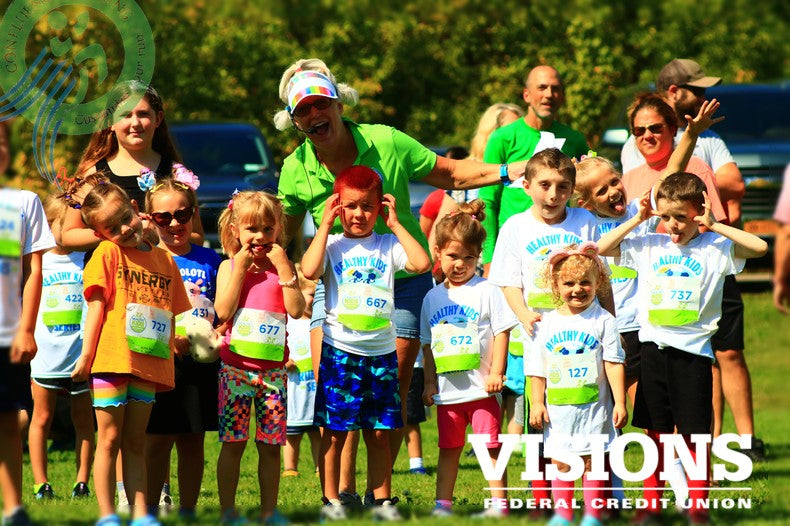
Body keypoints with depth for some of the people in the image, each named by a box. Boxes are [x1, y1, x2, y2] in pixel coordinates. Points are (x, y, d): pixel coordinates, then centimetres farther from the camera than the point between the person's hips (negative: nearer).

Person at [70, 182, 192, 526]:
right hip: (112, 361, -4)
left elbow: (175, 313, 19)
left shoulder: (164, 259, 13)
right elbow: (97, 307, -4)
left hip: (150, 365, 4)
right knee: (110, 440, -1)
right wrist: (86, 356, -8)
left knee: (135, 444, 9)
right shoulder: (107, 253, 0)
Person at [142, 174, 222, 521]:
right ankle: (149, 510, 5)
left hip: (200, 361, 2)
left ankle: (188, 510, 14)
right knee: (157, 440, -1)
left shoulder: (209, 260, 8)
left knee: (193, 440, 7)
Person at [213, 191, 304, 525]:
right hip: (235, 365, -1)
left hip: (272, 368, 1)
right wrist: (240, 269, -12)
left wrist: (283, 267, -11)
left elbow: (296, 310, -7)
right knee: (233, 442, -1)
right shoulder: (229, 266, 3)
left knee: (271, 445, 4)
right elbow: (223, 312, -11)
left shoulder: (283, 267, 7)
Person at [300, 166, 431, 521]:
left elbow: (422, 263, -9)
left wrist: (395, 224, -3)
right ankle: (331, 501, 6)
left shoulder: (388, 245, 7)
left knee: (379, 434, 7)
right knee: (334, 432, -1)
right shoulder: (332, 245, 1)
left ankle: (382, 499, 14)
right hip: (340, 350, -2)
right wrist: (325, 224, -10)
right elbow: (309, 270, -18)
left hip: (381, 353, 2)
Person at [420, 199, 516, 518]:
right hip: (447, 389, 4)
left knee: (490, 445, -2)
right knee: (449, 447, 10)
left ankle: (499, 502, 2)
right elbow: (428, 344, 15)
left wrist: (496, 372, -12)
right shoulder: (433, 297, 10)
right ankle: (442, 502, 14)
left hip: (481, 387, -4)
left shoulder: (487, 291, -3)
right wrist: (429, 381, 10)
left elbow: (501, 332, -6)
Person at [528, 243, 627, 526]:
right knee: (560, 462, 6)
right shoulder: (548, 323, 6)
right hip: (557, 409, 3)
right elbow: (538, 367, 9)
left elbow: (614, 364, -3)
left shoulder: (603, 321, -2)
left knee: (592, 460, 0)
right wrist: (537, 403, 5)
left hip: (593, 407, -3)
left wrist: (619, 402, -8)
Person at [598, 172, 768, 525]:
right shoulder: (649, 247, 6)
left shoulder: (714, 248, -3)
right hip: (654, 348, 3)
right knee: (655, 433, 10)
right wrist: (635, 220, 0)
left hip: (692, 352, -3)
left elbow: (759, 247, -16)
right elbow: (601, 249, 6)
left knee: (694, 435, 1)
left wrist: (713, 225, -14)